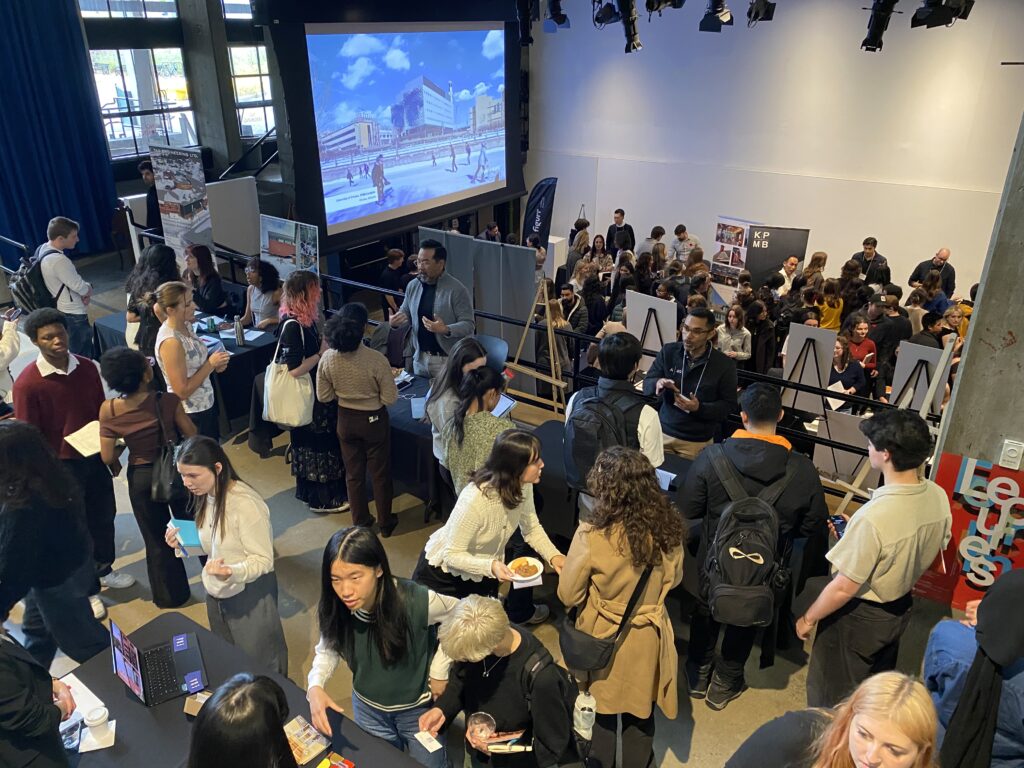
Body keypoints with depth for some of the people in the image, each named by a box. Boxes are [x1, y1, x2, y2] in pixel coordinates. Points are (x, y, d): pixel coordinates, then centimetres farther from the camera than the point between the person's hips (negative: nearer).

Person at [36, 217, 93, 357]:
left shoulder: (42, 249, 3)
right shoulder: (58, 260, -28)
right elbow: (81, 287, -23)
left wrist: (85, 292, -4)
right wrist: (89, 290, 0)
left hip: (60, 312, 10)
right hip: (74, 315, -10)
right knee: (83, 357, 0)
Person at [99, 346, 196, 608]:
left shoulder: (108, 410, -16)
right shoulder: (168, 401, -22)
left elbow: (107, 457, -10)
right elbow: (193, 437, -13)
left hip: (141, 478, 1)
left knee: (156, 538, 20)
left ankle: (171, 594, 34)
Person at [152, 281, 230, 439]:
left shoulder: (185, 325, -3)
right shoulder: (171, 342, -28)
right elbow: (182, 391, -25)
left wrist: (214, 363, -5)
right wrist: (210, 364, -22)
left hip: (205, 404, 8)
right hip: (190, 414, -8)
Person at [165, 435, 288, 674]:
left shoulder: (246, 503, -28)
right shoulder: (206, 496, -3)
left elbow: (263, 560, -24)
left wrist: (231, 572, -42)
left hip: (249, 597, -8)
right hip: (216, 593, 8)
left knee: (259, 667, 10)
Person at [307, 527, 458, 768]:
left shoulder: (417, 601, -35)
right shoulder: (334, 608, -25)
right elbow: (328, 650, -7)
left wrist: (440, 669, -11)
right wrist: (315, 687, -26)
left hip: (419, 708, -2)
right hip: (368, 709, 3)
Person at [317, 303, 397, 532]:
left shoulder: (327, 359, -16)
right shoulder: (376, 359, -28)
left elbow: (323, 396, -4)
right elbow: (389, 398, -18)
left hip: (346, 420, 3)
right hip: (374, 420, -3)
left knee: (353, 473, 21)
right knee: (380, 474, 16)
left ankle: (361, 522, 36)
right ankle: (385, 523, 32)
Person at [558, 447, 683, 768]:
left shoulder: (591, 537, -31)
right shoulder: (667, 528, -18)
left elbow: (568, 596, -16)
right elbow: (673, 578, 1)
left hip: (603, 638, -3)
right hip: (648, 637, 3)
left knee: (601, 708, 24)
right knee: (641, 708, 26)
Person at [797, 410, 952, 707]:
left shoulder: (874, 517, -37)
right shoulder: (939, 497, -13)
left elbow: (843, 588, -27)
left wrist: (808, 619, -10)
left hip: (859, 618, -7)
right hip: (901, 609, 7)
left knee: (831, 697, 17)